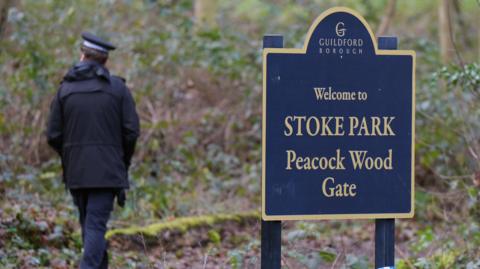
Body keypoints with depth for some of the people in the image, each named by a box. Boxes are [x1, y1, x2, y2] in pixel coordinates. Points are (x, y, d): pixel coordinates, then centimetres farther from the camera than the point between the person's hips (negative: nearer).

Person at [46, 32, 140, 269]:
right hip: (107, 170, -2)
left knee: (90, 224, 16)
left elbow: (54, 136, 2)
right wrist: (125, 161, 12)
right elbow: (131, 131, -5)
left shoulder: (65, 88, 3)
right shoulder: (118, 87, -1)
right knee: (96, 225, -6)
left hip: (75, 171, 2)